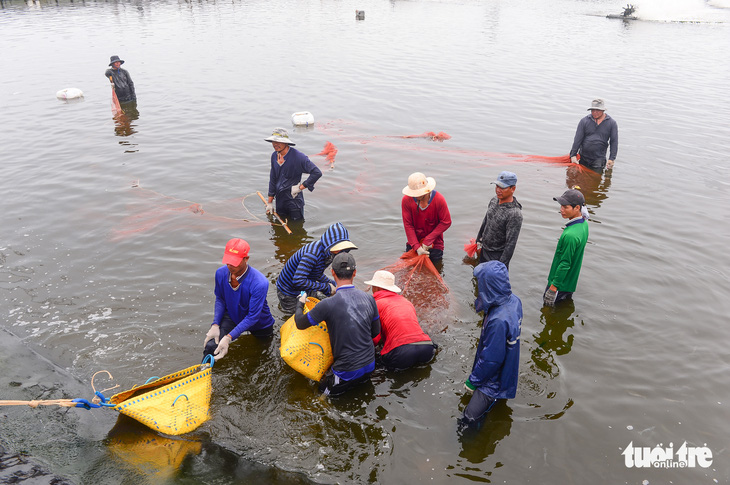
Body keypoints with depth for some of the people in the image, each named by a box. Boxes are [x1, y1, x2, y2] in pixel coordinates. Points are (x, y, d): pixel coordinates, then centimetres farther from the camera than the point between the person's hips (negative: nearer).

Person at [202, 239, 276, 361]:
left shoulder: (259, 283, -36)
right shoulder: (221, 273, -20)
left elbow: (253, 317, -30)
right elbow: (220, 299, -4)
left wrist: (229, 338, -35)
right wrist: (215, 325, -18)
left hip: (259, 324, -2)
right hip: (232, 316, 2)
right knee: (211, 345, -21)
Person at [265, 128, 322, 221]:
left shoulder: (297, 156, -19)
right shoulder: (274, 156, 2)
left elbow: (317, 173, -24)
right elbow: (272, 179, 10)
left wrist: (300, 187, -19)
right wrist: (270, 202, 10)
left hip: (294, 198, -6)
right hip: (280, 198, 6)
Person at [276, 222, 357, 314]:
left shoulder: (329, 253, -9)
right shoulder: (313, 254, -38)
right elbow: (298, 282, -45)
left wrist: (331, 283, -9)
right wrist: (326, 288, -36)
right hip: (288, 292, -8)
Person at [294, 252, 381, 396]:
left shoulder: (328, 305, -21)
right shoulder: (369, 298, -5)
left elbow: (300, 323, -6)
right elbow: (376, 331, 8)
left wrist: (300, 304, 14)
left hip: (348, 371, -6)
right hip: (370, 365, 6)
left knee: (321, 391, 18)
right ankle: (364, 379, 15)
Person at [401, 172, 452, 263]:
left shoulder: (439, 199, -21)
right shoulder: (406, 200, -17)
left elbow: (446, 222, -16)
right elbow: (408, 225, -14)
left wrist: (428, 240, -18)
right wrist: (417, 247, -20)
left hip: (434, 243, -1)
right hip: (413, 241, 2)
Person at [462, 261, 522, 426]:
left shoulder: (498, 321, -37)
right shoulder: (514, 300, -9)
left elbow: (491, 359, -27)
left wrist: (472, 381, -13)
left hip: (495, 380, -9)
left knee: (470, 419, -12)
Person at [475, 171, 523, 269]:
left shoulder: (515, 214, -26)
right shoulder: (494, 200, -2)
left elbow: (511, 243, -24)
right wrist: (479, 241, 21)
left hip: (498, 256, -7)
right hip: (484, 250, 7)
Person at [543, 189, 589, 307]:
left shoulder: (570, 235, -32)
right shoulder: (584, 224, -2)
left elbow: (565, 264, -26)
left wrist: (553, 287, -19)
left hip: (561, 283, -9)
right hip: (571, 282, 9)